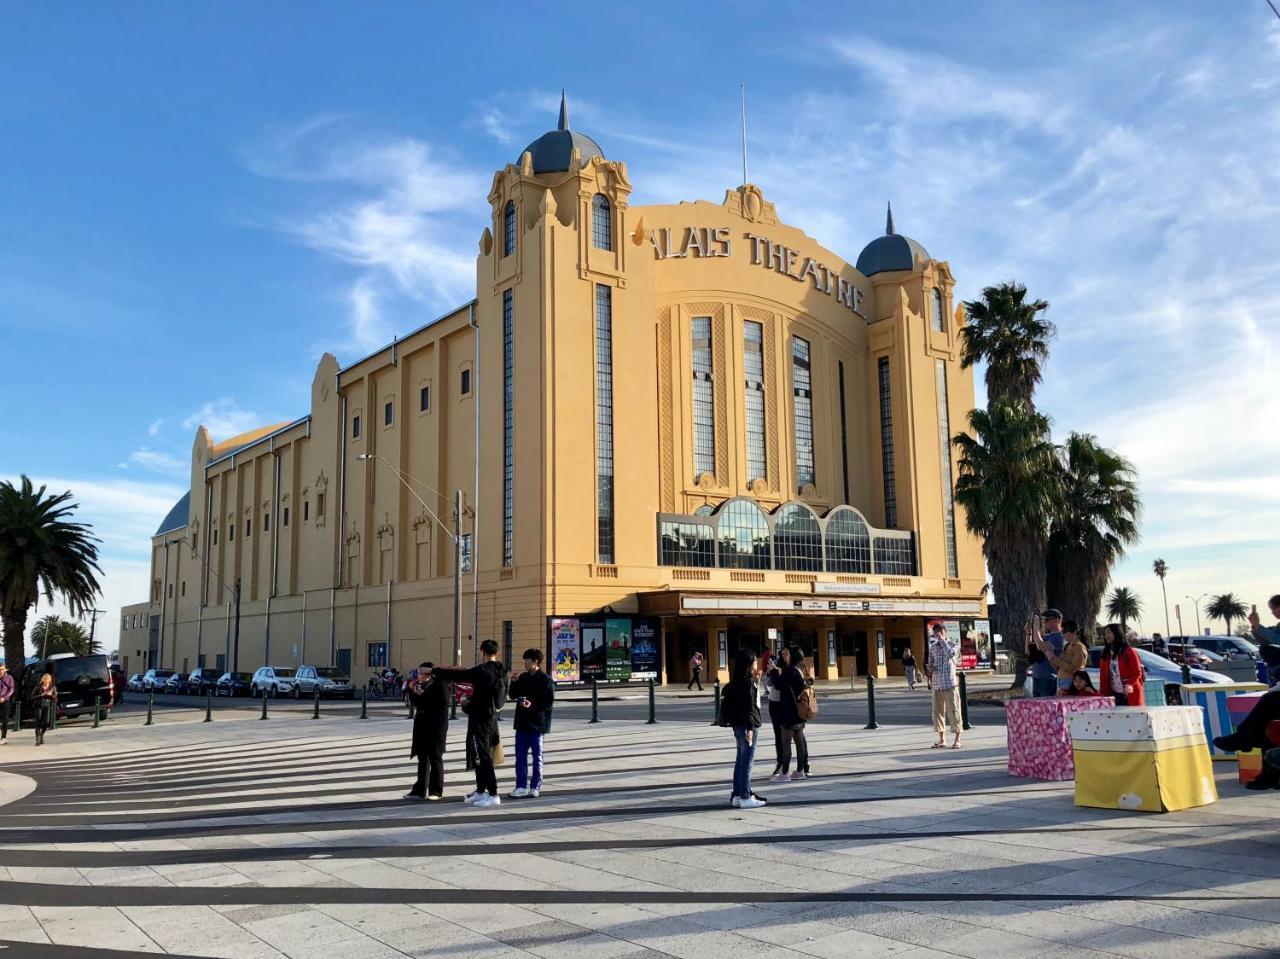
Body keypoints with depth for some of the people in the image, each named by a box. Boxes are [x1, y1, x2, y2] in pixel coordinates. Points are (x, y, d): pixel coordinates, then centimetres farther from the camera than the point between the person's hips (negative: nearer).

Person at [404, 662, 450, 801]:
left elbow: (442, 703, -21)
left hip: (436, 725, -7)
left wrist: (423, 695, -19)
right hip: (422, 724, 7)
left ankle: (436, 791, 6)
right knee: (422, 758, 11)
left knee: (435, 757, -1)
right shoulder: (422, 684, 10)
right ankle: (420, 790, 17)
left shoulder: (440, 684, -11)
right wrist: (411, 690, 0)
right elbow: (415, 702, 16)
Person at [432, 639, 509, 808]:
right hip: (492, 718, 8)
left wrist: (434, 670, -2)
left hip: (479, 720, -8)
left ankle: (493, 795, -4)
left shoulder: (482, 671, -19)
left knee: (482, 757, -4)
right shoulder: (501, 672, 5)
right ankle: (480, 791, 26)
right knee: (479, 756, 18)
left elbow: (456, 675, -16)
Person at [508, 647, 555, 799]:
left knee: (537, 756, 4)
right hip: (522, 723, 6)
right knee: (520, 755, 6)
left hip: (537, 723, -6)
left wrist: (533, 705, -25)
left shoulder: (546, 680, -9)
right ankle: (521, 786, 12)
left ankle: (535, 786, 11)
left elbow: (549, 702, -13)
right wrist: (514, 683, -1)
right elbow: (513, 695, 15)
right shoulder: (523, 677, 11)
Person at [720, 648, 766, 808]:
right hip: (746, 725, -9)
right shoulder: (748, 682, -15)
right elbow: (748, 706, -19)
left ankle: (737, 795, 20)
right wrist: (750, 728, -21)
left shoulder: (737, 682, 12)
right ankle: (745, 798, 0)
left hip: (738, 725, 9)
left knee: (741, 761, 14)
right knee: (747, 762, -4)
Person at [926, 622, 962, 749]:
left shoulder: (950, 644, -1)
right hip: (936, 683, 5)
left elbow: (951, 654, -22)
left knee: (953, 710, -3)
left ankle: (957, 739, 5)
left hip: (949, 682, -5)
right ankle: (942, 739, 15)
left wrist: (942, 640, -17)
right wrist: (930, 668, -2)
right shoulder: (933, 647, 12)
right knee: (938, 710, 7)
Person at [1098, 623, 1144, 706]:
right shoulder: (1106, 653, 10)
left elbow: (1137, 672, -5)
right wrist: (1104, 693, 2)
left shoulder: (1128, 652, -3)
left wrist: (1130, 684, -22)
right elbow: (1103, 676, 10)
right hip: (1114, 695, 4)